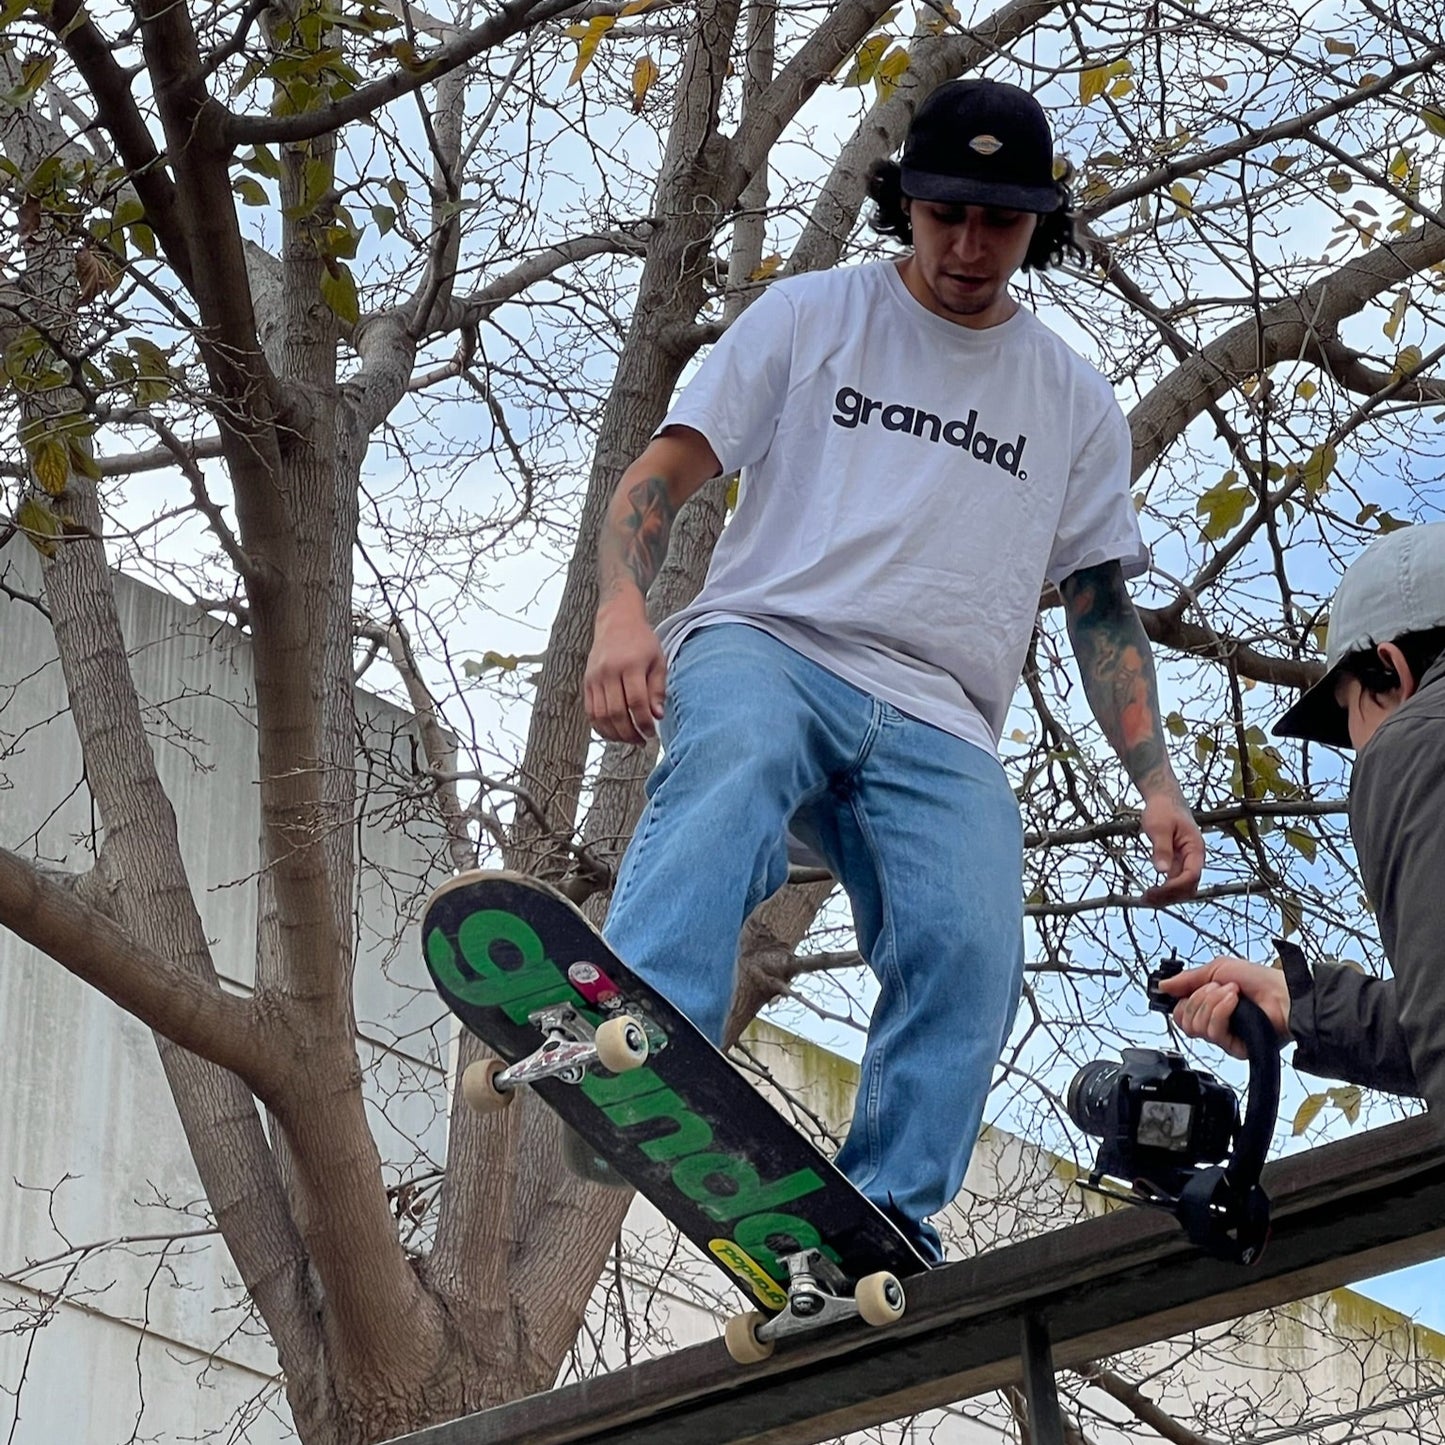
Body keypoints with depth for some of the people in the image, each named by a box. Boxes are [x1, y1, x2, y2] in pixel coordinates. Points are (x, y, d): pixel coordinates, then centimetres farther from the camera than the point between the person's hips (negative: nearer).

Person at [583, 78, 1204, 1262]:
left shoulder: (1076, 403, 22)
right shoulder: (810, 317, 15)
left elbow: (1101, 604, 22)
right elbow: (665, 473, 7)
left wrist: (1155, 779, 7)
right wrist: (622, 610, -14)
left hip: (936, 729, 3)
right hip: (766, 646, -3)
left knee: (971, 954, -25)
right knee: (731, 765, -39)